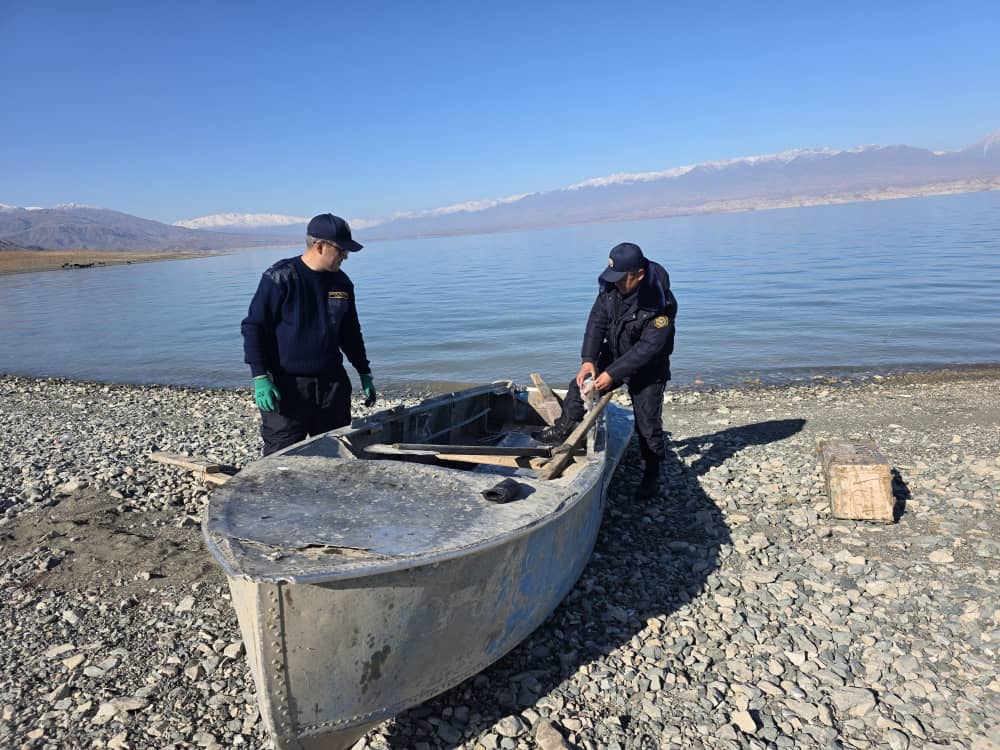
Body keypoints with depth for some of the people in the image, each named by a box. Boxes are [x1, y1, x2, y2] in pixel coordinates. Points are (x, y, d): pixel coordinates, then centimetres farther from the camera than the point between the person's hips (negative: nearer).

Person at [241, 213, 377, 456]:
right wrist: (260, 378, -16)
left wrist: (365, 373, 19)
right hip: (287, 387, -5)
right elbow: (253, 327, -8)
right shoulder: (280, 278, -9)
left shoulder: (341, 282, 9)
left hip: (333, 384, 6)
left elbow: (351, 333, 19)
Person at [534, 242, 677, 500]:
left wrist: (612, 374, -31)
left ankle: (652, 476, 19)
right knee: (579, 386, -1)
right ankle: (564, 430, 21)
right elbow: (597, 321, -11)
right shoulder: (611, 285, -14)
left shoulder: (661, 304, -32)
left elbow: (648, 348, -31)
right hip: (614, 356, 5)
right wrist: (588, 360, -22)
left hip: (647, 369, -5)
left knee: (648, 424, 0)